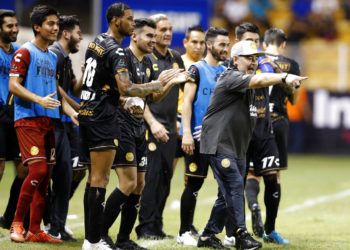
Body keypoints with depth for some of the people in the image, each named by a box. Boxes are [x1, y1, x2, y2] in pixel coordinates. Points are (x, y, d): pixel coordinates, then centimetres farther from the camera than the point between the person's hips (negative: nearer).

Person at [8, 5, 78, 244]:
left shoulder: (53, 57, 18)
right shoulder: (25, 52, -4)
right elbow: (13, 85, -11)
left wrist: (73, 112, 10)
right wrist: (39, 100, -23)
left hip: (48, 121, 7)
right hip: (28, 119, -7)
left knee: (45, 175, 5)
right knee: (38, 169, -17)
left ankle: (35, 230, 9)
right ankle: (17, 223, -4)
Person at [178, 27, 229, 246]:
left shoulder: (226, 72, 13)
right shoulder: (197, 69, -5)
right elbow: (187, 102, -9)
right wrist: (186, 133, -17)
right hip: (199, 136, -6)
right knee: (194, 183, -2)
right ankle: (185, 232, 6)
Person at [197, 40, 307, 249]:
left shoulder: (250, 88, 16)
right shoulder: (231, 78, -15)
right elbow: (258, 80, -32)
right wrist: (284, 77, -44)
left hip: (238, 146, 10)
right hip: (219, 143, -10)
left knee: (229, 193, 10)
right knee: (235, 185, -15)